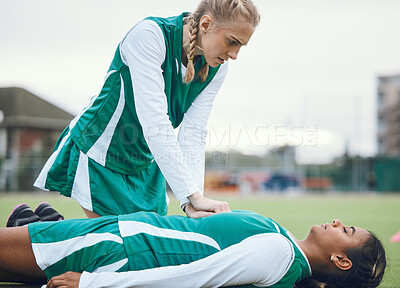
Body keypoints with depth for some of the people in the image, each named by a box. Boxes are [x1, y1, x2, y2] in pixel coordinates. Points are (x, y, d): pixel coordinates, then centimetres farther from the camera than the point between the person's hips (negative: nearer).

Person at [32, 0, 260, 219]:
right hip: (101, 155, -6)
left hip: (146, 163, 6)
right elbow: (154, 123, -36)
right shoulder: (149, 35, -29)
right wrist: (193, 195, -39)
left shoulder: (217, 68, -10)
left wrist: (192, 204, -28)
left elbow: (193, 134, -15)